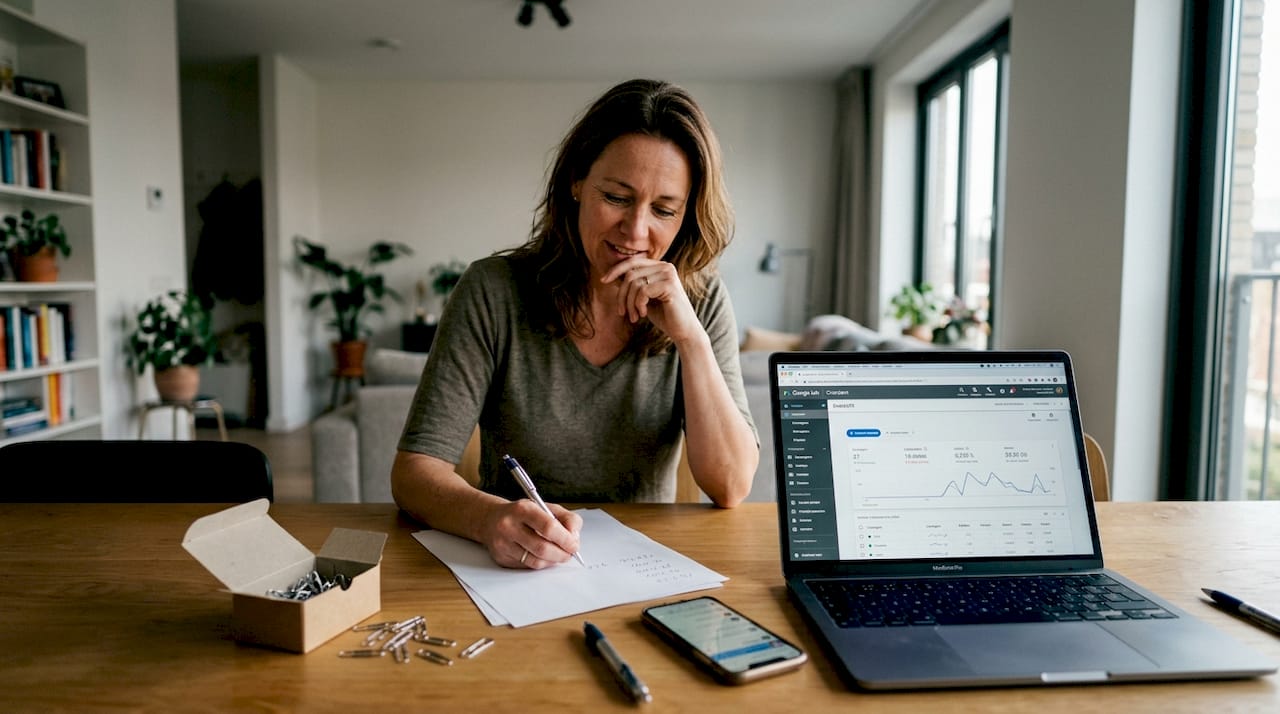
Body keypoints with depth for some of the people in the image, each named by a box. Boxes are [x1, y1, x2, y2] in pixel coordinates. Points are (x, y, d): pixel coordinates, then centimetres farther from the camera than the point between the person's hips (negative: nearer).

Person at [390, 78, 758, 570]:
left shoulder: (701, 302, -4)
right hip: (514, 570, -1)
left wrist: (690, 336, -19)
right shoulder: (493, 291, -9)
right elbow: (414, 472, -12)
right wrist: (490, 518, -32)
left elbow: (731, 487, -9)